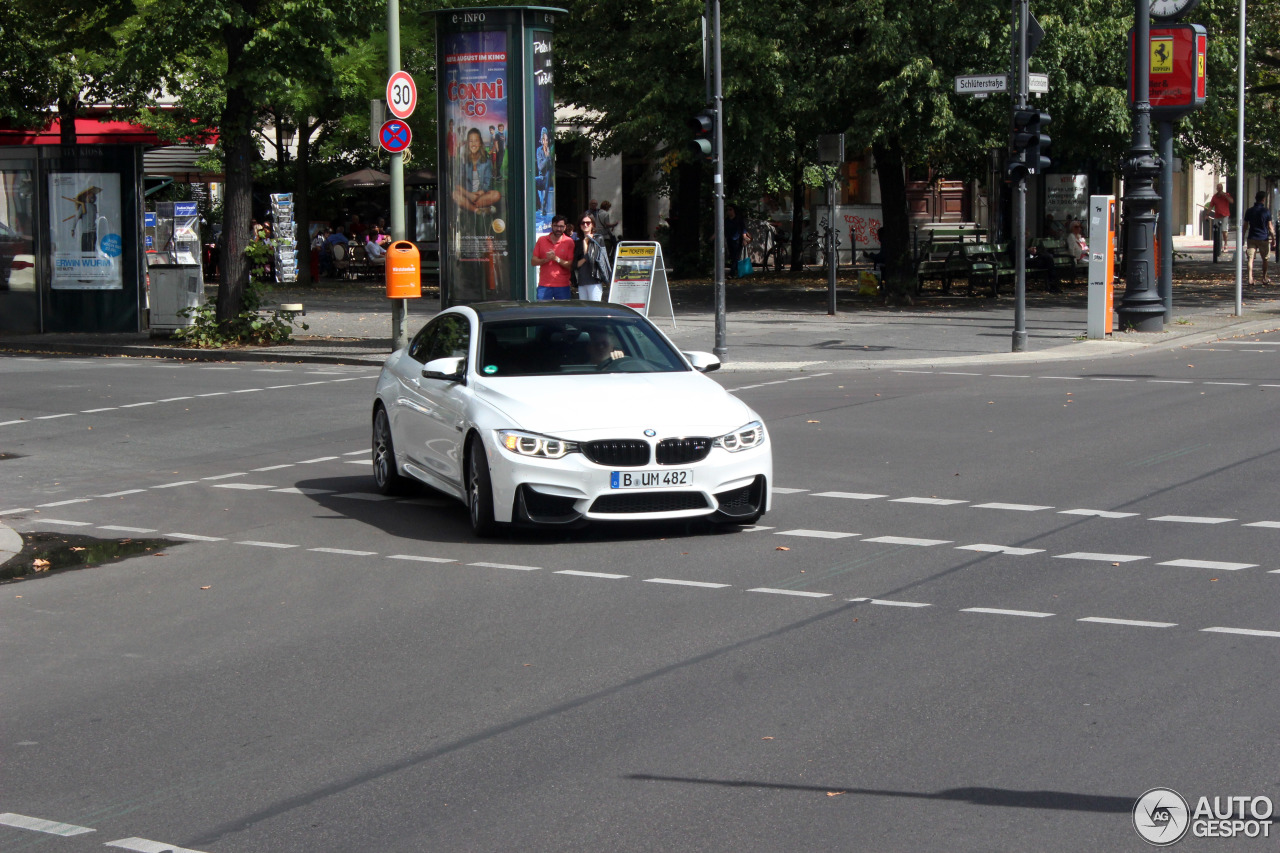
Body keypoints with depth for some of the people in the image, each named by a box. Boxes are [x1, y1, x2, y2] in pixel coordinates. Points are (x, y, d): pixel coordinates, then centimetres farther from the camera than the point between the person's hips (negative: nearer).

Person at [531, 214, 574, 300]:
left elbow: (571, 265, -4)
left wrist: (556, 259, -16)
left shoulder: (569, 242, 2)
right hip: (544, 286, 1)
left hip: (562, 286, -1)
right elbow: (533, 262, 7)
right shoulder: (542, 240, 8)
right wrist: (546, 259, -11)